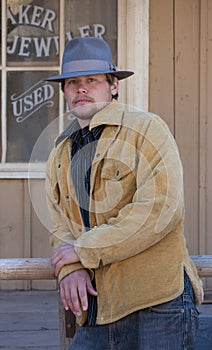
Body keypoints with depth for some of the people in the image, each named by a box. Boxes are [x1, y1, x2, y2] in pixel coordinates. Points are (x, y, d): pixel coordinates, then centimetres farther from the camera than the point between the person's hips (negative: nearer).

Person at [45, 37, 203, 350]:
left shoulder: (146, 129, -5)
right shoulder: (60, 155, 17)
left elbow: (160, 209, -17)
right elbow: (61, 225, 13)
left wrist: (84, 250, -13)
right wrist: (70, 269, -11)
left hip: (157, 304, -5)